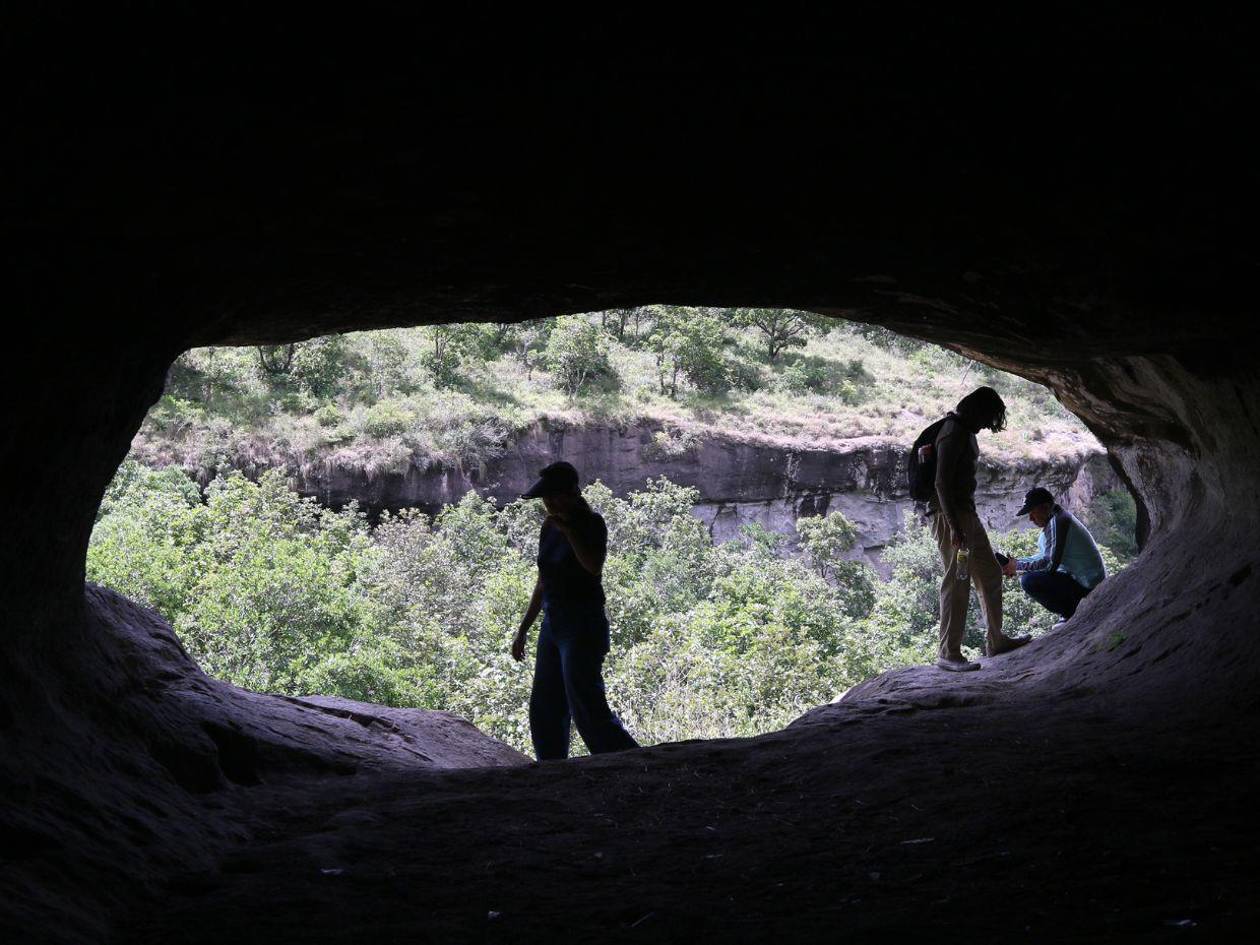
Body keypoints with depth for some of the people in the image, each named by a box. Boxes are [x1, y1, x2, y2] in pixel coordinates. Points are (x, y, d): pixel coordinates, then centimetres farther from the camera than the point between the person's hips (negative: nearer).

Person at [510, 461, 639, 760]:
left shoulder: (592, 523, -9)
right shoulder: (549, 528, 11)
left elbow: (594, 566, -28)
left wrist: (568, 530, -22)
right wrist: (523, 629, 18)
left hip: (583, 626, -8)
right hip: (553, 624, 8)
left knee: (586, 707, -12)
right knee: (545, 709, 9)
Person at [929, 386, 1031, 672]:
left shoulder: (965, 431, 16)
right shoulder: (953, 433, -16)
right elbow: (942, 482, -22)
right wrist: (954, 527, -26)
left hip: (967, 513, 11)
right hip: (950, 515, -11)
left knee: (991, 574, 16)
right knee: (957, 582, -9)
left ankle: (996, 640, 26)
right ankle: (948, 654, -5)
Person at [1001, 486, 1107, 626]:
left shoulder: (1058, 520, -18)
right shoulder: (1061, 517, 14)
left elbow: (1049, 563, -23)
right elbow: (1045, 556, 20)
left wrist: (1017, 566, -12)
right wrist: (1016, 562, 8)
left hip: (1086, 586, -11)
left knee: (1028, 581, -21)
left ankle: (1072, 615, -9)